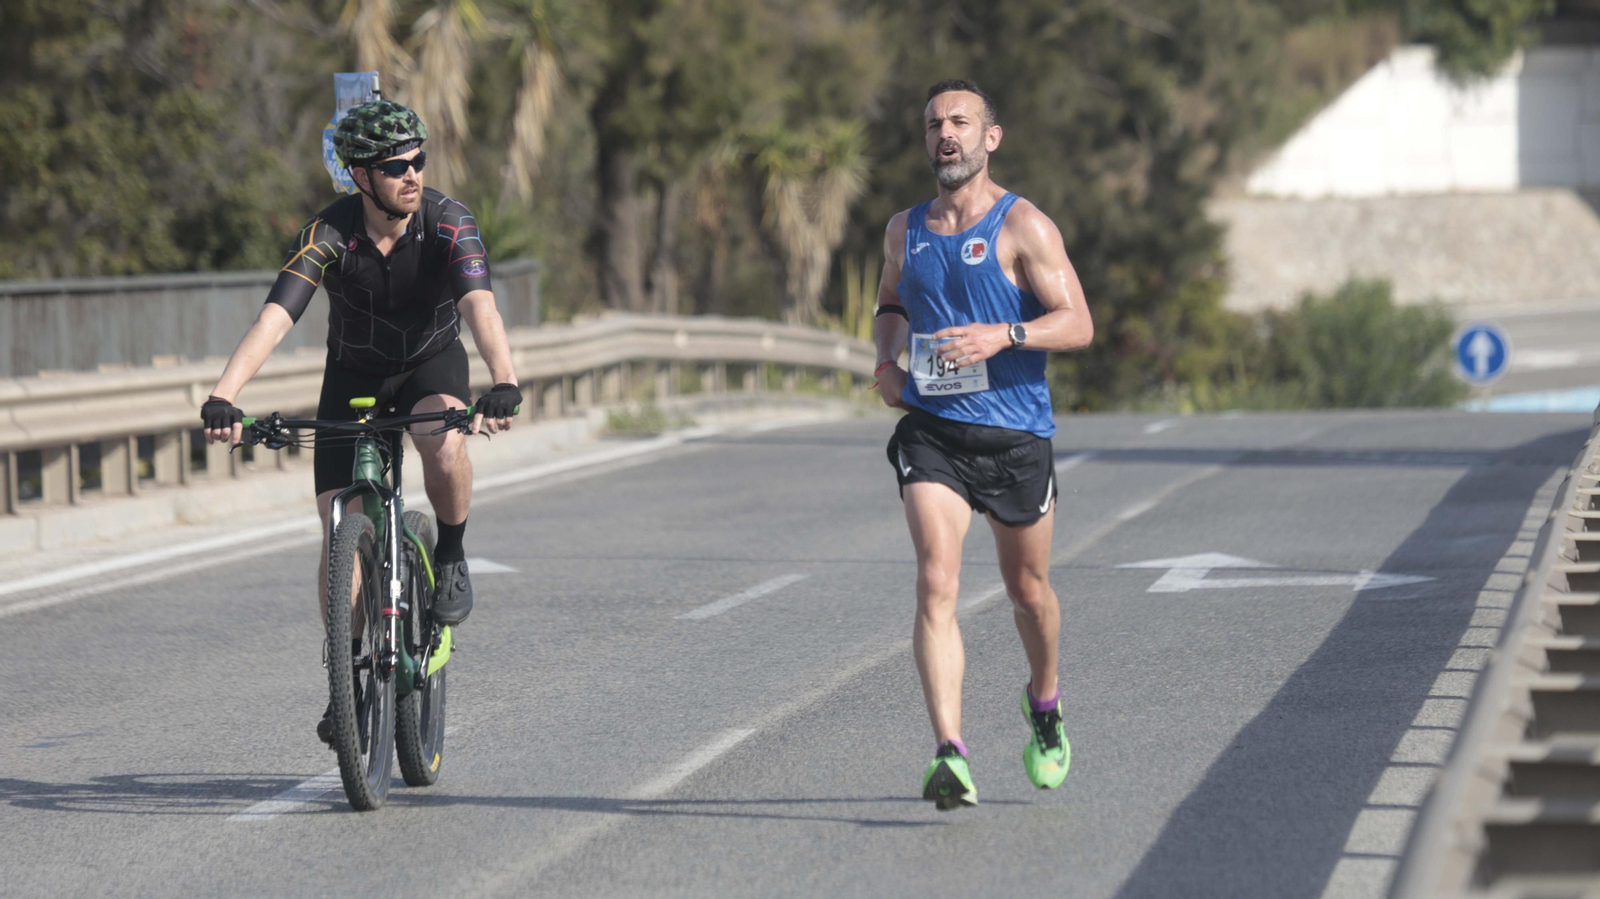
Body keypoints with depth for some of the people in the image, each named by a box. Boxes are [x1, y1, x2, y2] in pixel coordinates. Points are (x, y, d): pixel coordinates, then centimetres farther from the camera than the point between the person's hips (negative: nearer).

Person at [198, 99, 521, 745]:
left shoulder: (448, 224, -26)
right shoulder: (330, 233, -25)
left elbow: (480, 307, -40)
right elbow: (273, 319, -35)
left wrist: (504, 384, -58)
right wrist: (222, 399, -49)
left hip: (433, 363, -1)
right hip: (354, 376, 1)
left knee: (443, 445, -36)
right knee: (340, 537, -8)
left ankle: (451, 558, -8)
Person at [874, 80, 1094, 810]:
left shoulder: (1023, 227, -5)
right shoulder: (905, 230, 9)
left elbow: (1078, 324, -12)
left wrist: (1003, 336, -28)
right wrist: (887, 357, 7)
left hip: (1013, 431, -2)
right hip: (930, 429, 2)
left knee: (1028, 589, 15)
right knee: (935, 582, -17)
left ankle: (1044, 703, 46)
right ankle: (949, 756, -25)